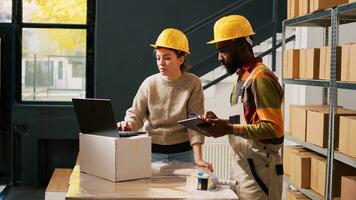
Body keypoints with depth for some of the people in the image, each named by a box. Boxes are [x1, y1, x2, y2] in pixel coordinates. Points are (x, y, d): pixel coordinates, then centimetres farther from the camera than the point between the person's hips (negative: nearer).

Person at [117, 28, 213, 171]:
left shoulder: (193, 84, -9)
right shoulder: (149, 83, -4)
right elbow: (135, 115, -3)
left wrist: (198, 158, -19)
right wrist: (129, 124, -26)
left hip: (182, 152, -1)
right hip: (153, 151, 1)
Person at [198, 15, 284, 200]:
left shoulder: (260, 79, -16)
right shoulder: (243, 77, 14)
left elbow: (274, 128, -22)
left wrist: (229, 129, -23)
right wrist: (220, 122, 3)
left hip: (257, 170, -9)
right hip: (242, 167, 9)